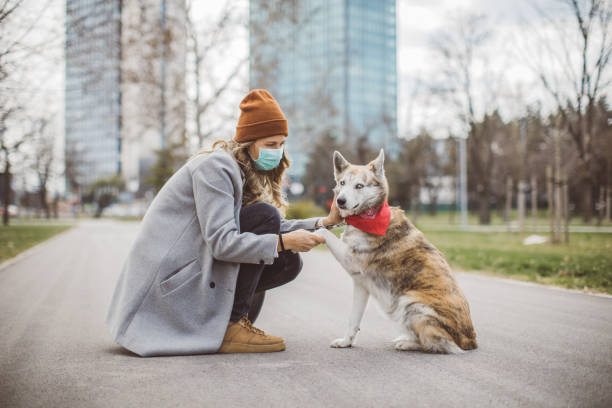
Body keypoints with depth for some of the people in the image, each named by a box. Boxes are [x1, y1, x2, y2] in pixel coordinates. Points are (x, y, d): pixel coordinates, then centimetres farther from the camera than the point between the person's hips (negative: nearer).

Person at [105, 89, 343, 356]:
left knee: (288, 263, 0)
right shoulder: (215, 166, -17)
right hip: (169, 273, -9)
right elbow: (221, 242, -26)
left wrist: (325, 222, -1)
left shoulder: (249, 172, 13)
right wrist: (284, 242, -26)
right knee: (264, 216, -21)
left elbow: (275, 229, 9)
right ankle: (229, 326, -18)